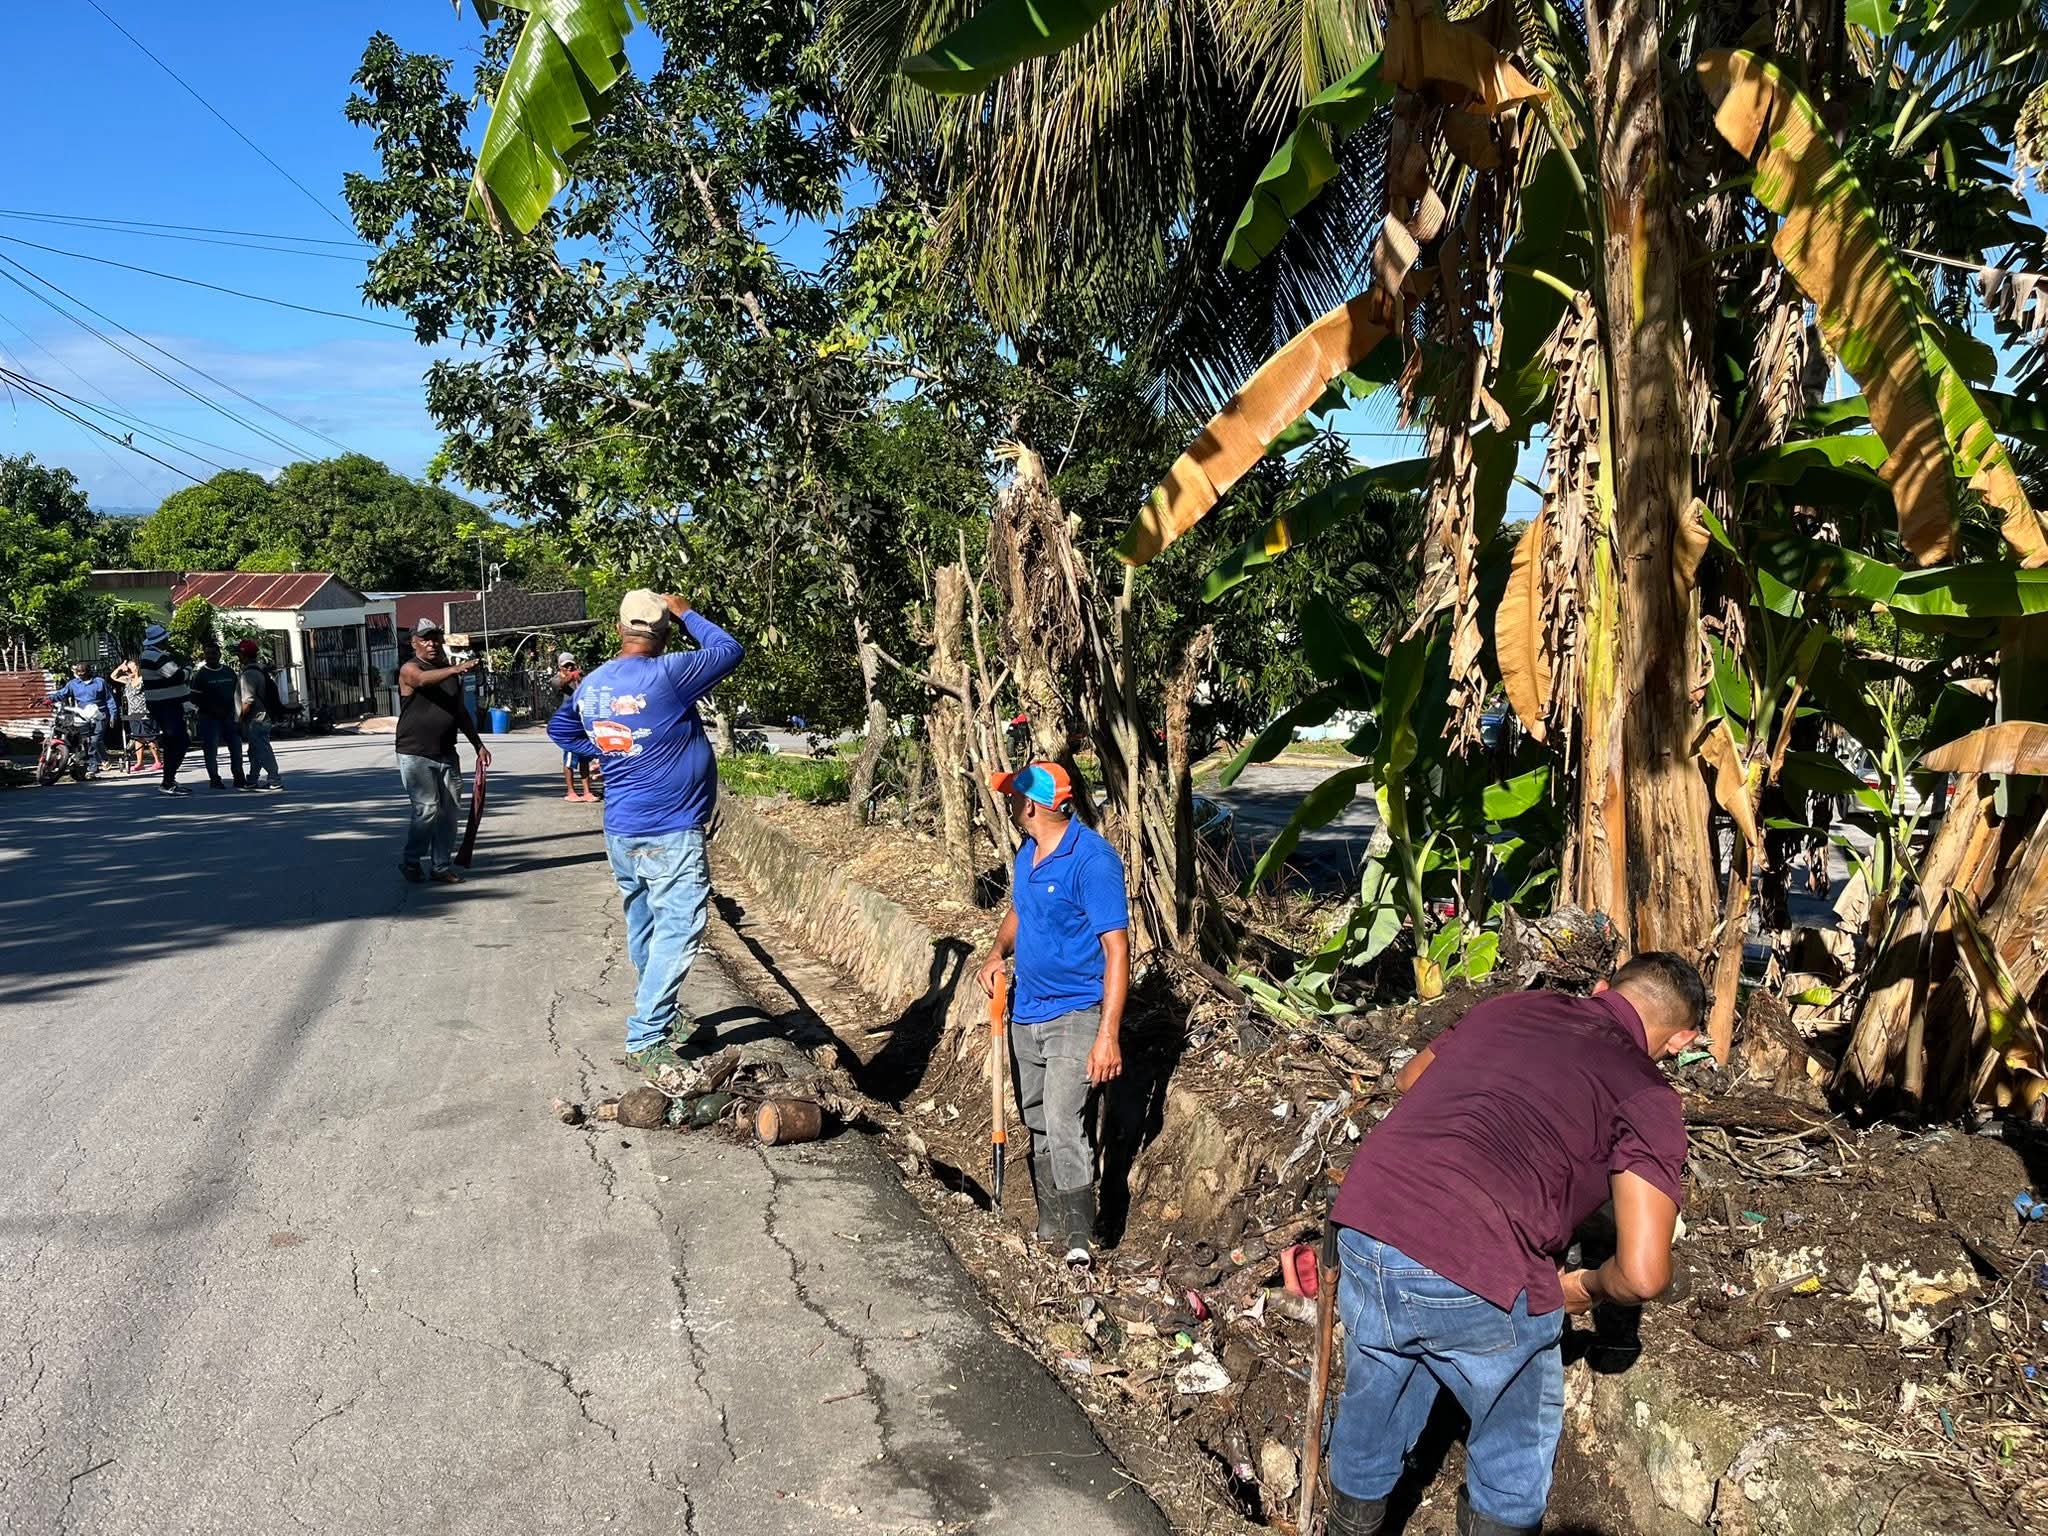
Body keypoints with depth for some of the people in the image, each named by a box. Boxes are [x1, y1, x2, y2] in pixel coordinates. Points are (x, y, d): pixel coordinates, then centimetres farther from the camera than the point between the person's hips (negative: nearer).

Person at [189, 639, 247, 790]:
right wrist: (213, 708, -16)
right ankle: (214, 779, 6)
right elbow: (195, 698, -7)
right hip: (209, 717, -4)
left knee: (236, 747, 2)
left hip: (229, 715, 4)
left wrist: (235, 709, 5)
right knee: (211, 749, -3)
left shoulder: (229, 671, 11)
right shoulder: (199, 673, -4)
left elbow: (237, 691, 18)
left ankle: (239, 778, 11)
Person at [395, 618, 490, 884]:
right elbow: (423, 679, -31)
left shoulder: (450, 673, 14)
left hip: (446, 755, 6)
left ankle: (441, 867, 12)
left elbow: (460, 711, 22)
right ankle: (411, 862, 5)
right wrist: (456, 669, -48)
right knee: (427, 808, -12)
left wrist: (478, 745, 17)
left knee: (448, 812, 5)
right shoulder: (409, 670, -6)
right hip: (415, 755, -6)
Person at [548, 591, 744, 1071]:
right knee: (676, 933, -5)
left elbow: (560, 729, 24)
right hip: (670, 834, -8)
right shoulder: (666, 675, -18)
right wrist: (686, 613, 3)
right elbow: (731, 651, -8)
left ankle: (665, 1021, 35)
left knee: (645, 932, 19)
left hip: (620, 831, 8)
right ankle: (646, 1041, -5)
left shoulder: (590, 685, 6)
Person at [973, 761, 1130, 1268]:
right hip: (1028, 1012, 9)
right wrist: (998, 951, 3)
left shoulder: (1092, 860, -20)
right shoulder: (1027, 853, 6)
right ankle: (1049, 1229, 29)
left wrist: (1108, 1035, -26)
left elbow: (1116, 950, -21)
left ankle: (1078, 1240, -4)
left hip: (1075, 1016, -9)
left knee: (1064, 1125, -15)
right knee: (1038, 1126, 16)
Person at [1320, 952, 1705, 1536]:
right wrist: (1588, 1287, 17)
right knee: (1518, 1432, 28)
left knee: (1374, 1405, 33)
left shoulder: (1509, 1006, 18)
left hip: (1363, 1229, 5)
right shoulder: (1647, 1097, 5)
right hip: (1471, 1277, -5)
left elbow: (1411, 1078, 37)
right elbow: (1642, 1274, -5)